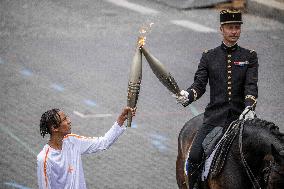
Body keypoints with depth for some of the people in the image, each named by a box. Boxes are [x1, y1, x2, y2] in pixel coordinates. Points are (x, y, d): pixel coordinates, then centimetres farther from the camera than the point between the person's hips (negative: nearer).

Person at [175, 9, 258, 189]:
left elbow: (251, 85, -4)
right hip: (214, 118, 0)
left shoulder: (249, 56, 8)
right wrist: (187, 95, -21)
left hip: (240, 117, 0)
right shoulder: (209, 56, 10)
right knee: (194, 156, -15)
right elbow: (200, 84, 1)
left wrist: (249, 107, -23)